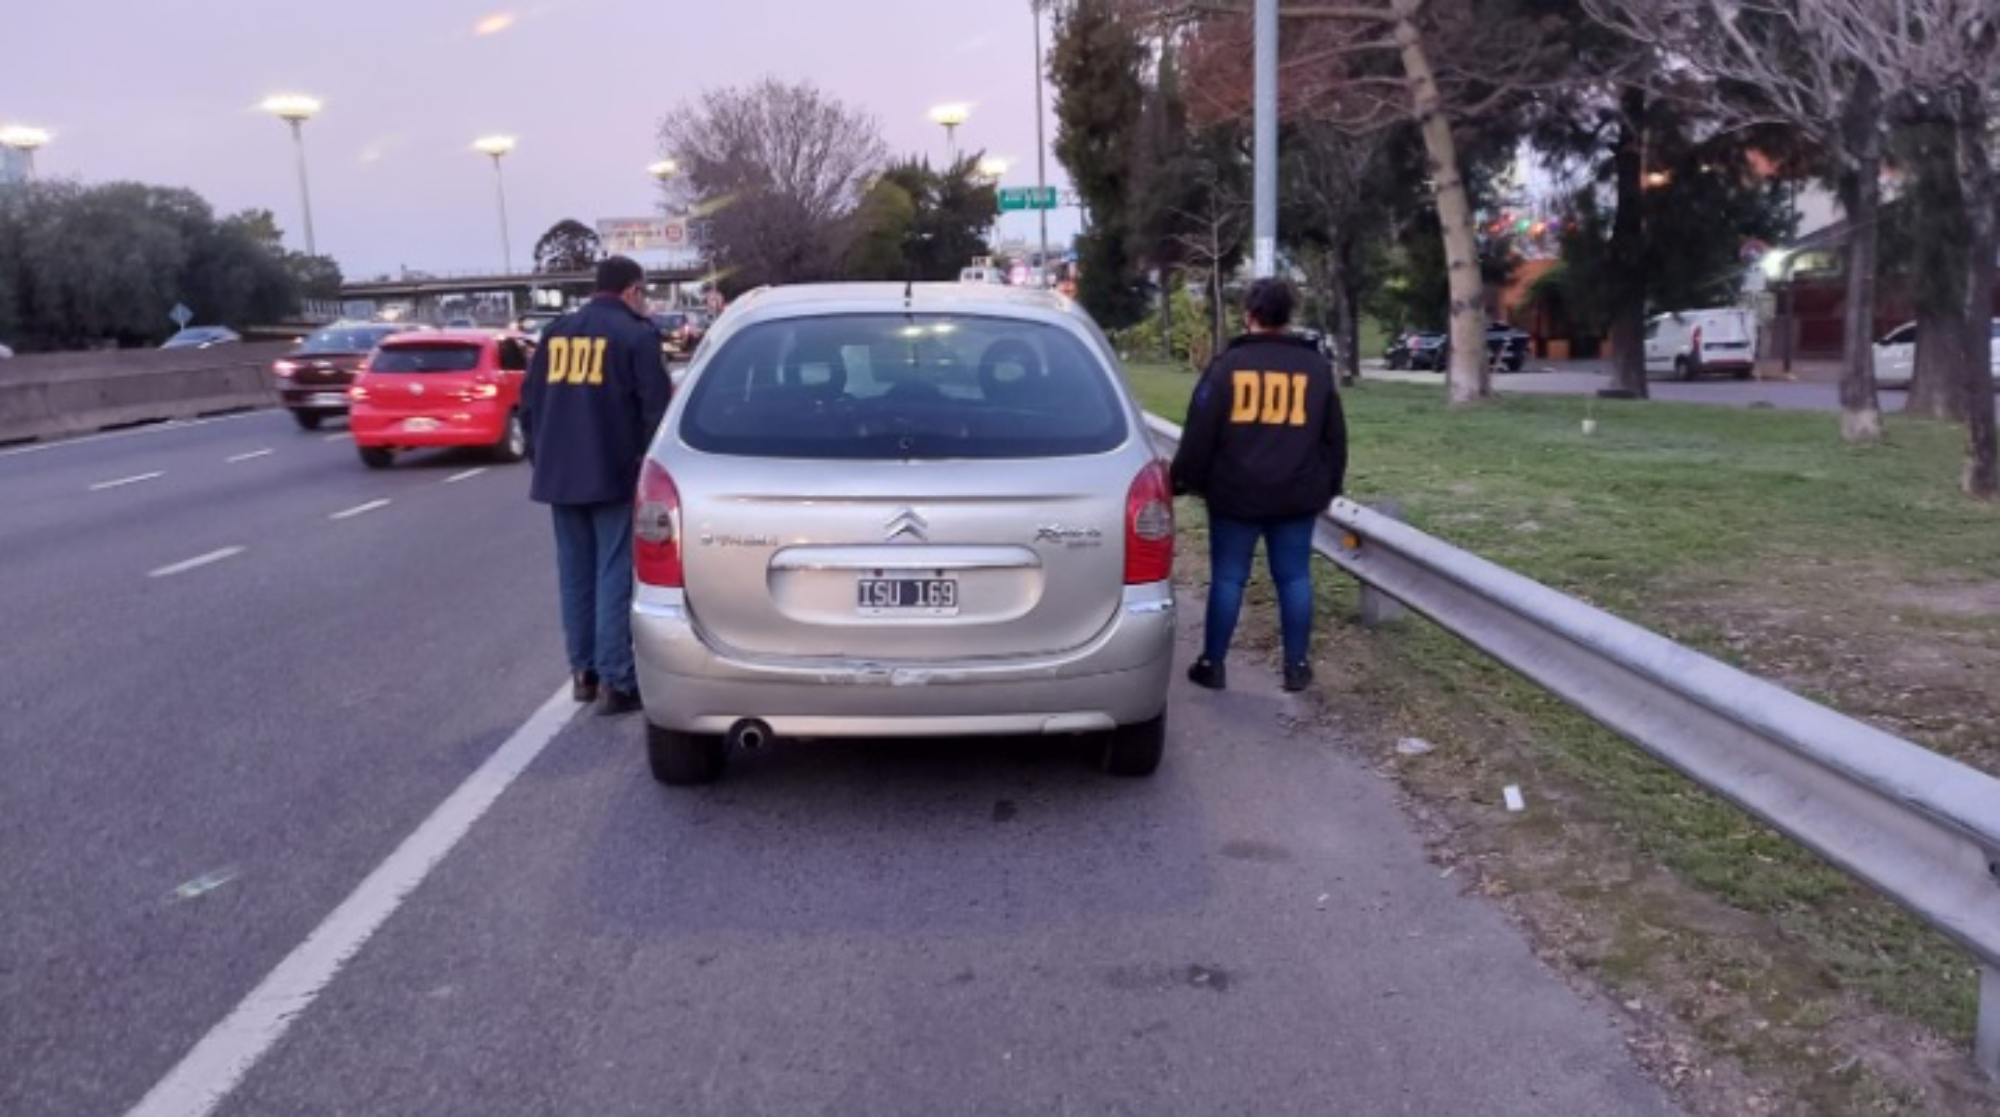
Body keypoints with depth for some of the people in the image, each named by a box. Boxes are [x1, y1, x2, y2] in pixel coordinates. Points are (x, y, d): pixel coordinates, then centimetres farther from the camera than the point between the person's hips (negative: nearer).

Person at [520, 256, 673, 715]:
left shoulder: (556, 333, 12)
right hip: (615, 475, -5)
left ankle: (582, 671, 21)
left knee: (575, 574, 14)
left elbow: (530, 402, 15)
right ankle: (617, 681, -3)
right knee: (614, 576, -3)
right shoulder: (636, 333, -5)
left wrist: (541, 458, 23)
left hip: (561, 474, 6)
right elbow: (656, 406, -9)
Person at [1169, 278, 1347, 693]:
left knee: (1227, 577, 4)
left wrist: (1188, 479, 9)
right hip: (1297, 496, 2)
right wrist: (1328, 488, 21)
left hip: (1234, 494, -2)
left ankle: (1213, 664, 9)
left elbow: (1200, 432, -3)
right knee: (1294, 577, 8)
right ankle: (1296, 666, 12)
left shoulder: (1227, 364, -3)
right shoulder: (1317, 366, 6)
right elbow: (1335, 436, 11)